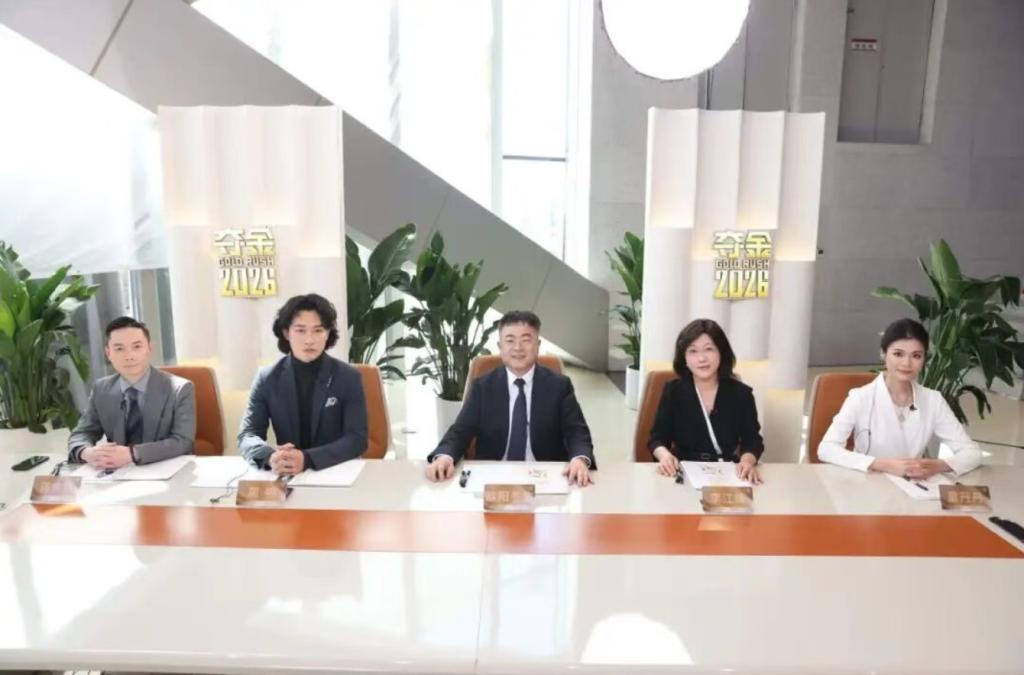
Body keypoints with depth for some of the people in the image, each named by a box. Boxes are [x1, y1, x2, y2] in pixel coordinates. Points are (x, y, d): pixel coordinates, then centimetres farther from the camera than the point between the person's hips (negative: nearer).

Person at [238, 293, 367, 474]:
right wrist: (271, 457, -26)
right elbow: (247, 435, -3)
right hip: (285, 476, 1)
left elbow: (357, 439, -11)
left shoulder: (349, 377, -5)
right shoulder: (266, 378, 1)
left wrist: (307, 459, -26)